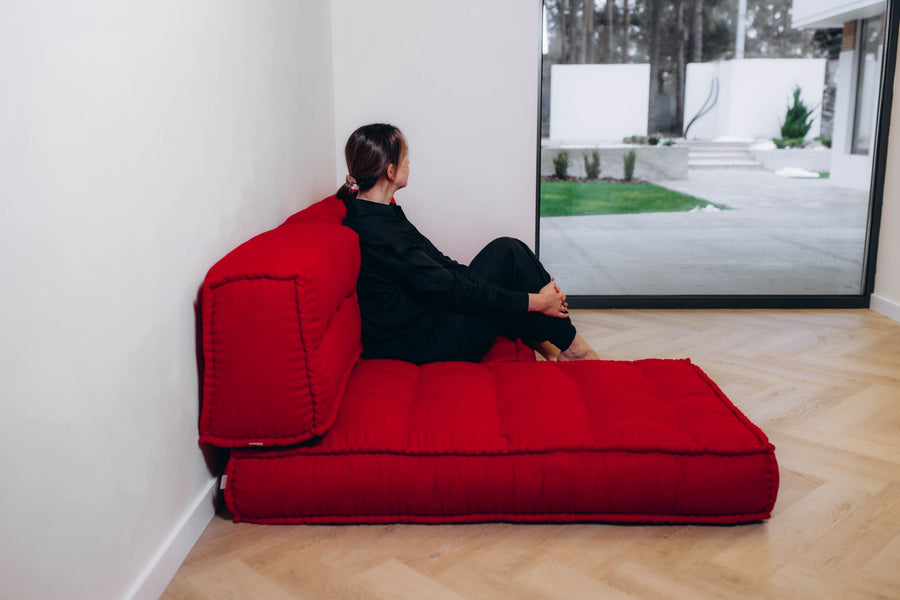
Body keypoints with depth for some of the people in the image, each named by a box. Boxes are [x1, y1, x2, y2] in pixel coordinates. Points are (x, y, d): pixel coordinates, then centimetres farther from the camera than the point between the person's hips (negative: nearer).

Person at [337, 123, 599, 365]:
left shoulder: (380, 212, 7)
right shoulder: (374, 231, -24)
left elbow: (439, 266, 10)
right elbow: (449, 288, -22)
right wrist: (535, 301, -15)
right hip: (420, 341, -10)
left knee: (506, 250, 6)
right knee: (508, 253, -9)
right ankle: (571, 346, 4)